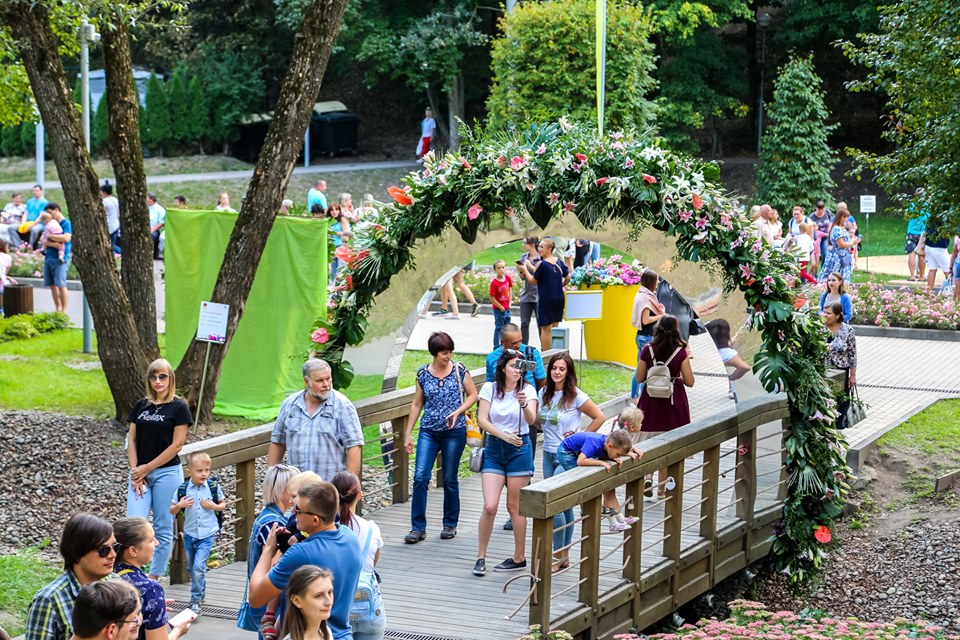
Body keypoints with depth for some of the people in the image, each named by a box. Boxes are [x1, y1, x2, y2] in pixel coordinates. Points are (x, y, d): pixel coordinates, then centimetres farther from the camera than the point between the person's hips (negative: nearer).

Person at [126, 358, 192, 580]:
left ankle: (154, 577, 12)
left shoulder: (178, 407, -3)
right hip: (140, 473, 3)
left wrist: (147, 468, -9)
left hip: (167, 472, -3)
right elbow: (131, 440, 10)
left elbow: (177, 445, -8)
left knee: (163, 528, 3)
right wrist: (135, 470, -4)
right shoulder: (141, 406, 10)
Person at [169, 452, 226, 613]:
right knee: (191, 567, 16)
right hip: (190, 534, 3)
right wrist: (180, 505, -18)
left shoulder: (214, 487, -6)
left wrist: (214, 506, -13)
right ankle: (201, 589, 42)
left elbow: (223, 504, 8)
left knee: (199, 566, -15)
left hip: (207, 534, -3)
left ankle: (195, 600, -7)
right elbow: (172, 510, 3)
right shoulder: (183, 489, -5)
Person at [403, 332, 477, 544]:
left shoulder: (459, 370, -1)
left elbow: (473, 395, 6)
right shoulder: (423, 373, 3)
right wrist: (408, 434, 9)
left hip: (454, 431, -1)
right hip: (428, 431, 1)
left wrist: (458, 411, -12)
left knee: (450, 479, 6)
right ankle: (418, 527, -3)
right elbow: (416, 404, 10)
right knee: (420, 477, -8)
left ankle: (450, 524, 21)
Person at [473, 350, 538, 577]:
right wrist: (504, 435, -17)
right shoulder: (489, 388, 0)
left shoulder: (527, 390, -3)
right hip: (494, 448, 1)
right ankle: (481, 556, 6)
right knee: (490, 507, -7)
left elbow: (531, 420, -17)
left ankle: (519, 558, 17)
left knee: (514, 507, 5)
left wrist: (524, 404, -38)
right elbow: (482, 420, -4)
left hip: (519, 449, -1)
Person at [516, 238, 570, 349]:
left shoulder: (542, 264, -15)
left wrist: (524, 270, 4)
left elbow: (532, 281, -7)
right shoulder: (559, 262, 5)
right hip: (559, 299, 6)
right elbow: (568, 278, 11)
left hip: (546, 300, -6)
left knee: (545, 329, 0)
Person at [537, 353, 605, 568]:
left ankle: (558, 554, -7)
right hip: (548, 453, 6)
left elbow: (599, 417, -7)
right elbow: (538, 420, 19)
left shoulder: (575, 396, -11)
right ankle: (564, 555, 16)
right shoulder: (544, 393, 6)